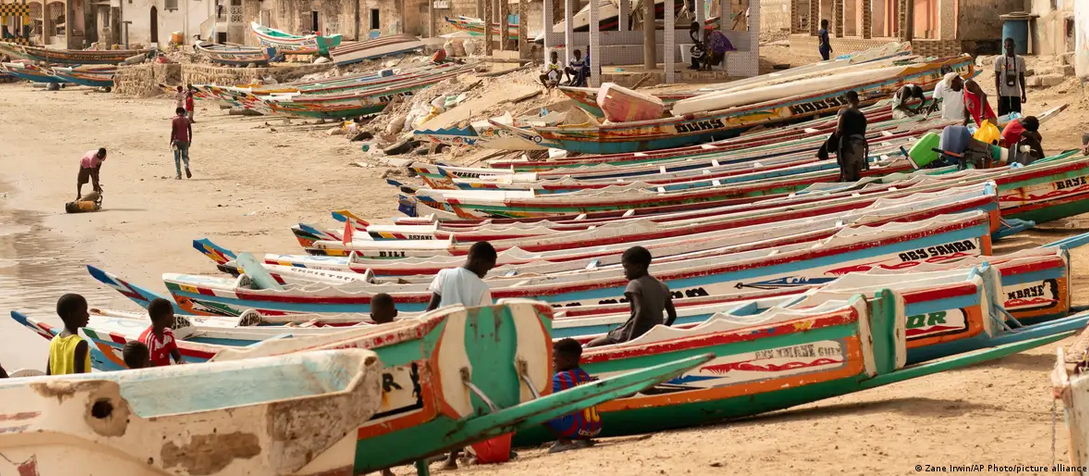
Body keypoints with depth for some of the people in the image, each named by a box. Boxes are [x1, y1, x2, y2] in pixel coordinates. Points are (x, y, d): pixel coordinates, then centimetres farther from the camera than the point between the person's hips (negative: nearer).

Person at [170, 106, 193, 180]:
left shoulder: (174, 120, -3)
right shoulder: (187, 120, 4)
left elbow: (172, 131, -10)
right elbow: (190, 131, 4)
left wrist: (171, 142, -8)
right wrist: (190, 141, 13)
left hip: (177, 141, -2)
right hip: (185, 141, 2)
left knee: (177, 158, 4)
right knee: (185, 156, 14)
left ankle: (179, 175, 1)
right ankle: (187, 167, -16)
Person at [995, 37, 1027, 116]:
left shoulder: (1020, 60, 6)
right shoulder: (1000, 60, -1)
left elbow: (1021, 78, 11)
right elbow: (997, 78, -1)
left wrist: (1023, 93, 9)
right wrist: (998, 94, -8)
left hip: (1016, 94, 2)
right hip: (1003, 94, -2)